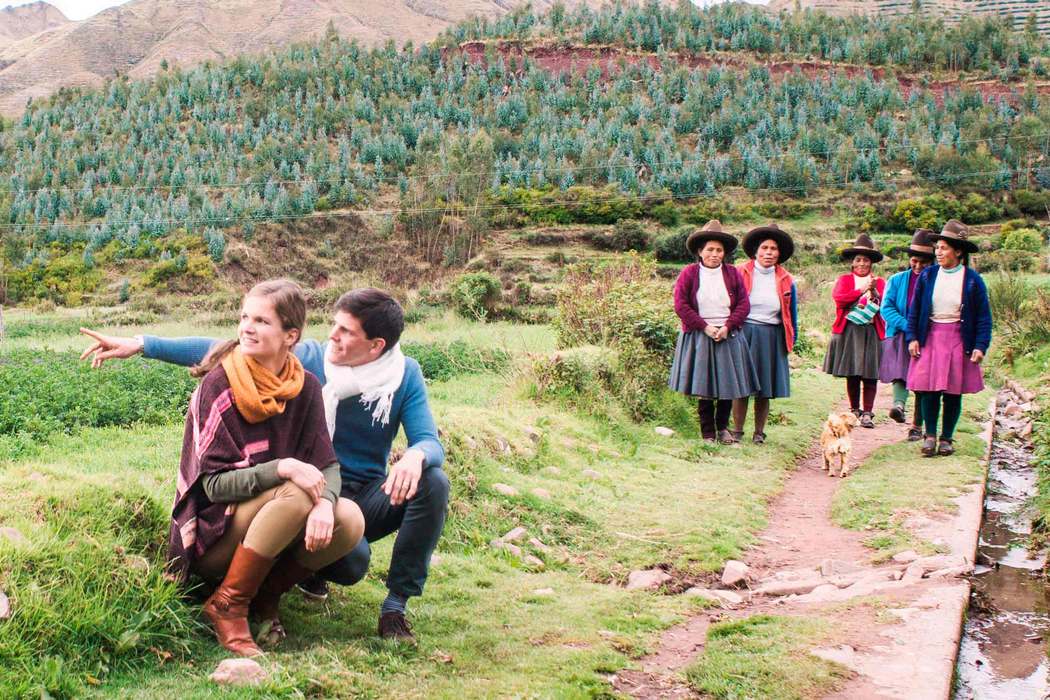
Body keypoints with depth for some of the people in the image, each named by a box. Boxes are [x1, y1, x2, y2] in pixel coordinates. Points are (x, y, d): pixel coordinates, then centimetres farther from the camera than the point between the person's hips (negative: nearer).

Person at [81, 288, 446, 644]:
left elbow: (429, 441, -14)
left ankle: (396, 604, -14)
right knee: (350, 563, -33)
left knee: (433, 482, -28)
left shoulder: (405, 375, -7)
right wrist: (141, 344, -16)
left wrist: (415, 456, -41)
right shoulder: (309, 358, -11)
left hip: (372, 496, 2)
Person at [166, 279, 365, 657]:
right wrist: (282, 469, -32)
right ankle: (227, 605, -18)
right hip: (213, 536, -4)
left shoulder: (305, 388, 0)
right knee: (297, 494, -31)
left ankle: (265, 594, -2)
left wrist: (325, 502, -30)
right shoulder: (217, 386, -13)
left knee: (350, 520, -22)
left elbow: (327, 463, -6)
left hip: (270, 530, 5)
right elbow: (213, 484, -17)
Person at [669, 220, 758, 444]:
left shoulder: (733, 274, 6)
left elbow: (743, 304, 2)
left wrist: (727, 327, -12)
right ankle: (708, 432, 9)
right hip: (699, 336, -2)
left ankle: (723, 428, 23)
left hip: (728, 336, 2)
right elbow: (681, 304, -7)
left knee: (728, 384, 5)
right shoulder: (689, 273, -1)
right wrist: (705, 327, -14)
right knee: (704, 386, 0)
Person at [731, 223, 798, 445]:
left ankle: (759, 432, 14)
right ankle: (737, 430, 5)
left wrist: (791, 339, 12)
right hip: (744, 333, -2)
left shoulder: (786, 280, 8)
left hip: (771, 337, 2)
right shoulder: (741, 273, 1)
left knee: (765, 388, 5)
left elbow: (792, 312, 16)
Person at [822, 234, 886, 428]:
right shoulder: (844, 280, 10)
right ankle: (854, 410, 13)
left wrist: (874, 292, -19)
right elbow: (838, 298, -9)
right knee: (851, 374, 2)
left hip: (871, 332, 0)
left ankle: (867, 413, -6)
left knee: (870, 374, -6)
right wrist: (861, 290, -15)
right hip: (849, 331, 0)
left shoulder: (879, 282, 13)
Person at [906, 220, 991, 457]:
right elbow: (915, 310, 8)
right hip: (930, 338, 1)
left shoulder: (972, 280, -3)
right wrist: (912, 337, -1)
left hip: (959, 339, -1)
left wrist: (980, 346, -8)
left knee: (953, 392, 4)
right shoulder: (927, 276, 3)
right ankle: (930, 435, 9)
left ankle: (947, 438, 16)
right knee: (929, 388, -4)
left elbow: (983, 317, -1)